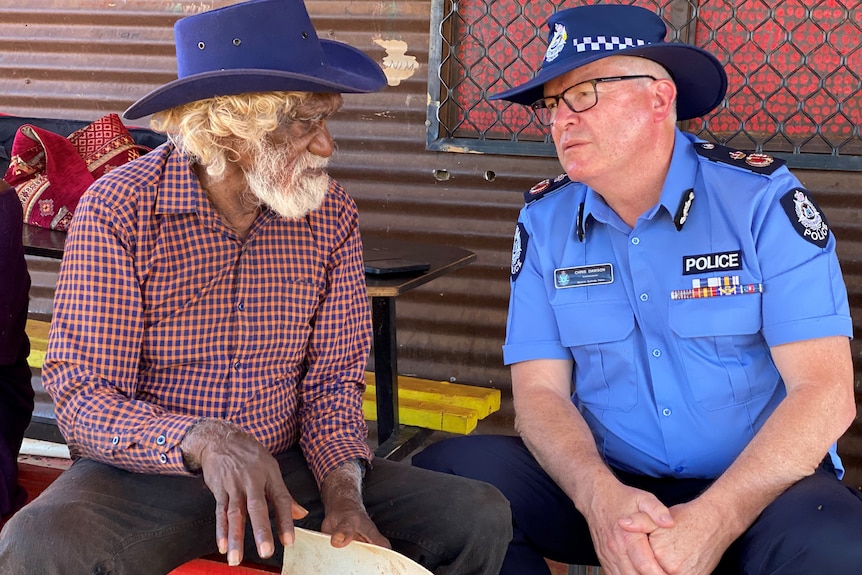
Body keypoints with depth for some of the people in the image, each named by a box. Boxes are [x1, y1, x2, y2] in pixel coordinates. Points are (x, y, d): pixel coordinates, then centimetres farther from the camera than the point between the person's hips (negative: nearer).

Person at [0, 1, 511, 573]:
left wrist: (343, 490, -16)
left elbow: (334, 378, 4)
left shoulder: (332, 215, -1)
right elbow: (83, 398, -15)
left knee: (479, 518, -14)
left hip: (287, 469, 3)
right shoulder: (119, 209, -12)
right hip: (146, 475, -3)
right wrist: (203, 441, -34)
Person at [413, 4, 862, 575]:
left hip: (760, 483, -3)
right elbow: (540, 390, -1)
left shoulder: (762, 199, -9)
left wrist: (716, 520, -27)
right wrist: (600, 497, -22)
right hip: (607, 483, 3)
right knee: (447, 471, -19)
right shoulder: (545, 220, 2)